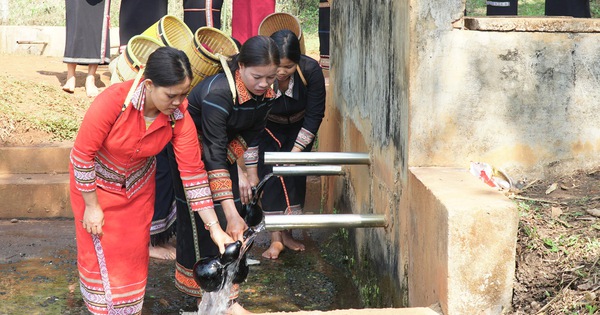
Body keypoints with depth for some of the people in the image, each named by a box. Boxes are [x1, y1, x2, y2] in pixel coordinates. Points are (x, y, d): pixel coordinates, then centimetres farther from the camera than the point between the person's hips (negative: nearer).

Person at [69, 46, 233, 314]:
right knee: (102, 252, 5)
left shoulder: (180, 117, -24)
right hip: (96, 181, -3)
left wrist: (215, 228, -22)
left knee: (135, 251, 11)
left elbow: (193, 172, -20)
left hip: (138, 184, 3)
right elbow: (83, 154, -25)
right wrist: (92, 206, -17)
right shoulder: (113, 101, -35)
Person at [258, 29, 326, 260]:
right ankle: (275, 239, -8)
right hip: (269, 129, -1)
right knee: (269, 174, -12)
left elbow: (315, 115, -20)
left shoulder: (310, 70, -31)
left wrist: (297, 150, -22)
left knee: (295, 174, -7)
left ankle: (287, 233, 7)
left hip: (300, 127, 1)